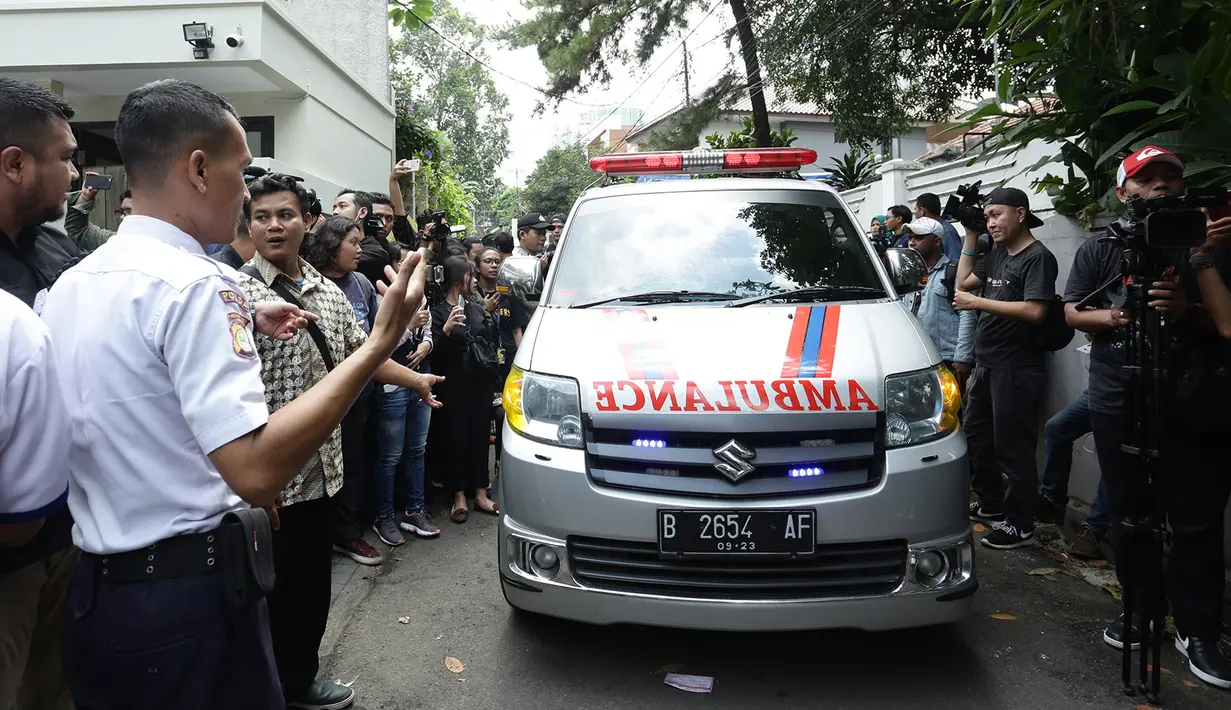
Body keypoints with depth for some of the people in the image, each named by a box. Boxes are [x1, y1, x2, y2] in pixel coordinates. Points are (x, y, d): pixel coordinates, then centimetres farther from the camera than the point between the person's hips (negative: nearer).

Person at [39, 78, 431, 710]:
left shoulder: (69, 283, 6)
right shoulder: (194, 283, -21)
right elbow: (258, 471, -29)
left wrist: (241, 325, 18)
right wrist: (380, 343, -27)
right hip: (188, 594, -8)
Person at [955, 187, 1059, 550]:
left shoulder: (1038, 257, -12)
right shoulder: (997, 254, 13)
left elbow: (1035, 311, -22)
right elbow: (963, 282, 18)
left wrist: (978, 303, -19)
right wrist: (971, 236, 12)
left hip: (1016, 369, -9)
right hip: (986, 364, 9)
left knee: (1013, 448, -2)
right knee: (977, 437, 19)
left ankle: (1020, 525, 11)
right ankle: (990, 504, 36)